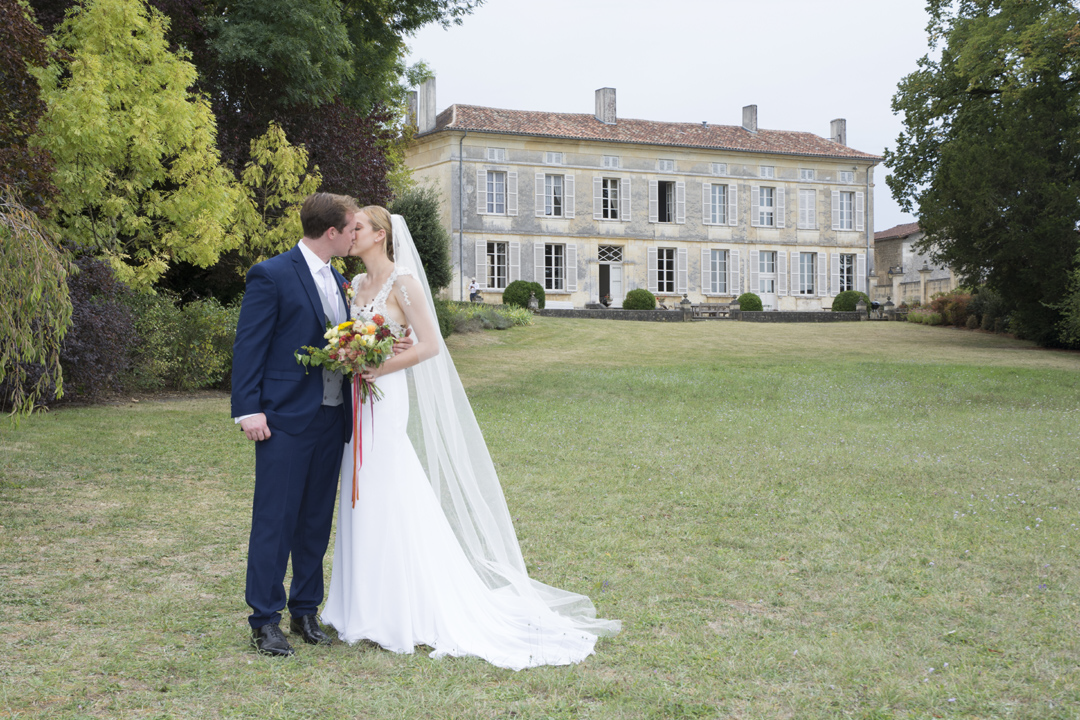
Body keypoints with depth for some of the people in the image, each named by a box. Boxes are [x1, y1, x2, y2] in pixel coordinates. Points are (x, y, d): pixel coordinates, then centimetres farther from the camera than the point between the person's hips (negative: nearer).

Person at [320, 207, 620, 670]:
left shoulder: (403, 281, -8)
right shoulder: (356, 284, 14)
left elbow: (429, 345, -14)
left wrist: (377, 369, -17)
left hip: (386, 400, -8)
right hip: (358, 404, 8)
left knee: (391, 503, -7)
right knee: (363, 503, 10)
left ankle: (404, 614, 1)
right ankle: (370, 607, 18)